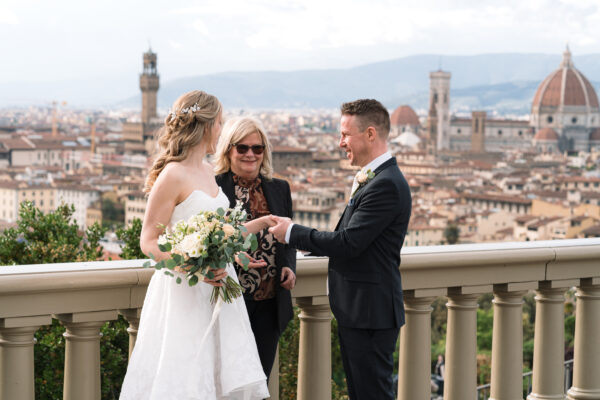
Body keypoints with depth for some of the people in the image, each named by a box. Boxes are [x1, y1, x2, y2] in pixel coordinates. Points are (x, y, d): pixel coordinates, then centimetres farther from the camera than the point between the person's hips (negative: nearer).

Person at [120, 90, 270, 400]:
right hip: (184, 296, -8)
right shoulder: (173, 175, -12)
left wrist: (264, 221, 25)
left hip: (217, 291, 8)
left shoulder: (207, 172, 13)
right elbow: (149, 241, -13)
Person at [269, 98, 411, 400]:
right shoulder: (372, 179, 14)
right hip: (358, 310, 10)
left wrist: (292, 233, -13)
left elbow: (348, 243, -23)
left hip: (370, 313, -10)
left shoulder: (386, 185, -19)